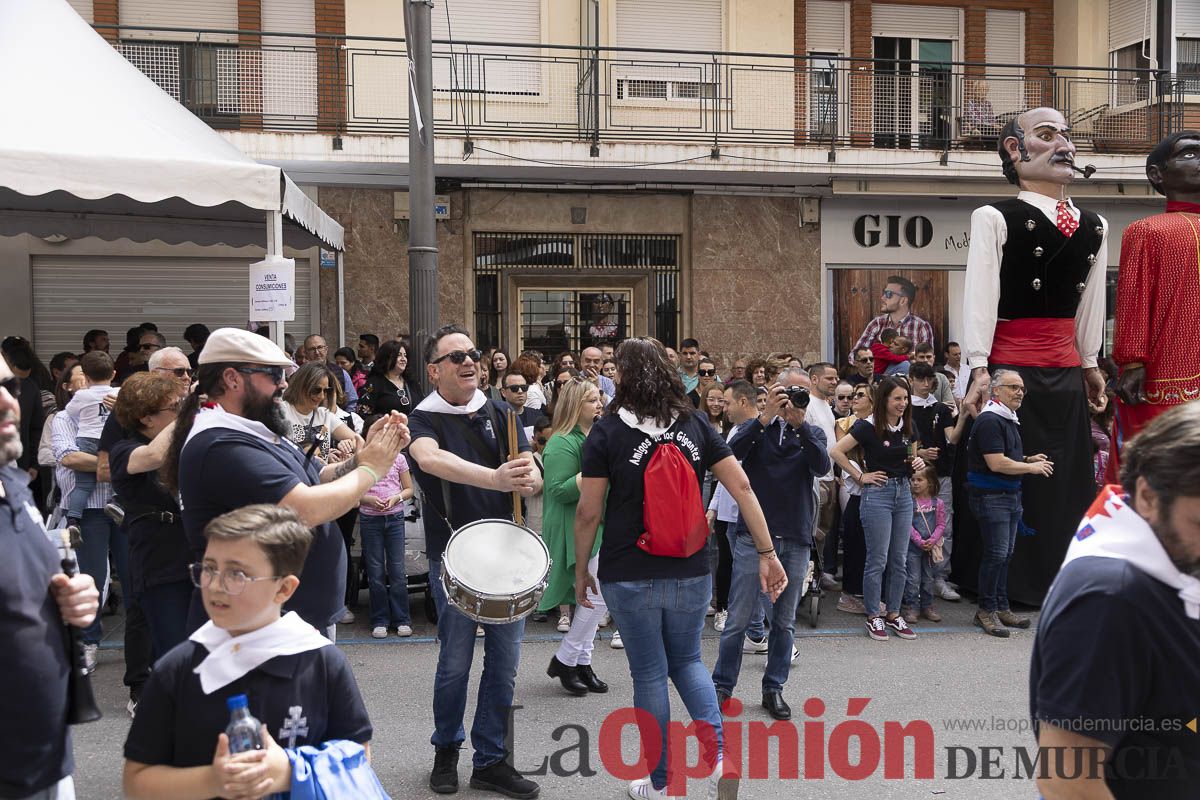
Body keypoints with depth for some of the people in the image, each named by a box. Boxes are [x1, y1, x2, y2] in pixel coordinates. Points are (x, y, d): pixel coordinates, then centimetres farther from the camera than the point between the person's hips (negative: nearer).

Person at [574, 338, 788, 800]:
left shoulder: (608, 432, -8)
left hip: (629, 575, -3)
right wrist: (767, 553, 0)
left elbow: (588, 512, -9)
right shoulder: (696, 426, 1)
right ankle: (718, 753, 3)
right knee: (687, 660, 21)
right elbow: (742, 489, -4)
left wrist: (580, 570, 3)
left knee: (648, 673, 10)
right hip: (691, 571, 3)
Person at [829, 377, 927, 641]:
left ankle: (893, 614, 19)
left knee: (899, 560, 9)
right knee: (878, 560, -2)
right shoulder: (868, 427, -12)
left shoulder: (906, 426, 8)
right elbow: (837, 452, -15)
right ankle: (874, 617, 9)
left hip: (903, 492, 6)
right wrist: (861, 476, -11)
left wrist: (917, 462, 1)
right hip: (877, 492, -6)